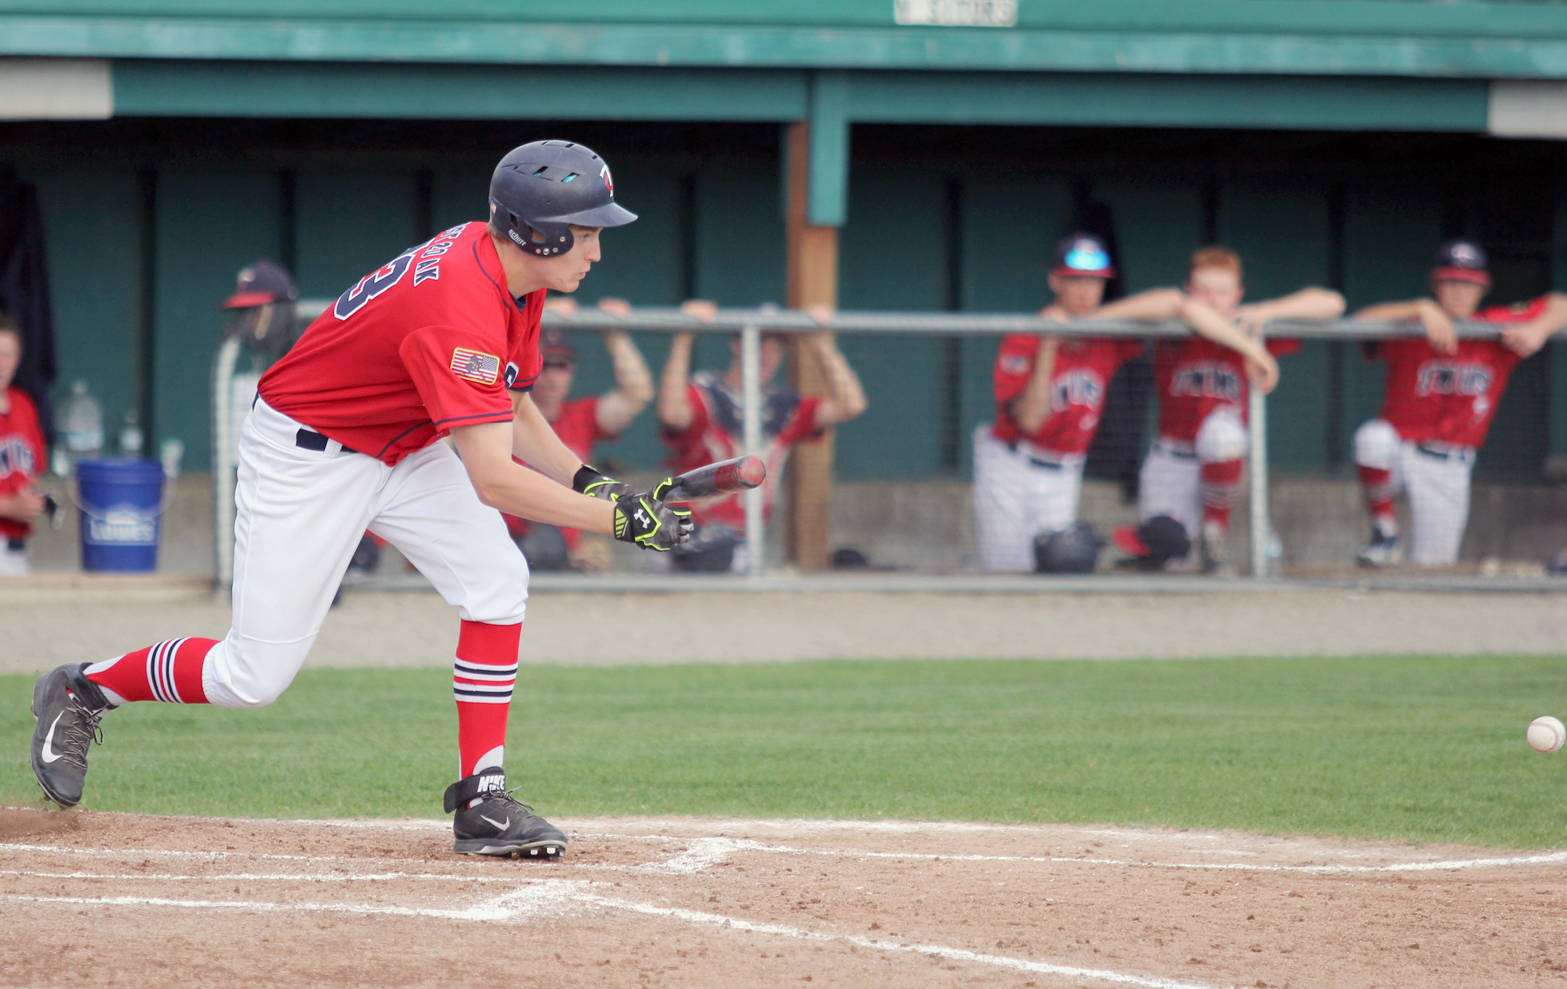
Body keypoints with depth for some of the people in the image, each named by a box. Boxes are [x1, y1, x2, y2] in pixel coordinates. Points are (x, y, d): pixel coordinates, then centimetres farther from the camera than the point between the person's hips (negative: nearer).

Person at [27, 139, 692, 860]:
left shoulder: (513, 275, -5)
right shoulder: (462, 308, -35)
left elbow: (511, 409, 11)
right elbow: (492, 480, -38)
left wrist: (586, 480, -5)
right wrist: (620, 518, -37)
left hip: (404, 449, 9)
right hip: (306, 456, -9)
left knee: (496, 582, -12)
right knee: (255, 676, -4)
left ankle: (482, 803, -8)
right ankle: (79, 691, 22)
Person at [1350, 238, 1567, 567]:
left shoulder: (1497, 328, 0)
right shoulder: (1411, 331, -8)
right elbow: (1362, 321, -26)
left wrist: (1538, 331, -22)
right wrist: (1422, 310, -33)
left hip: (1450, 471, 2)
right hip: (1399, 451, -2)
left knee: (1434, 563, 4)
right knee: (1373, 437, -38)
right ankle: (1384, 534, -16)